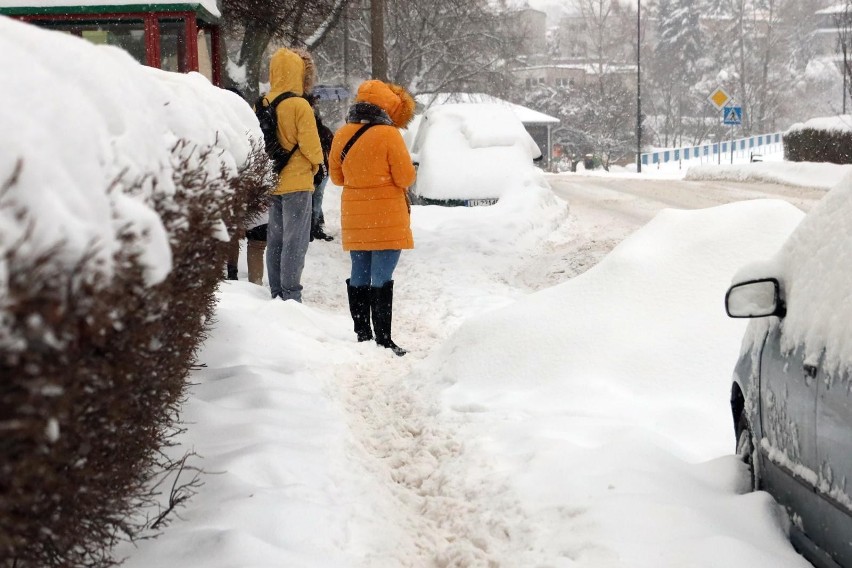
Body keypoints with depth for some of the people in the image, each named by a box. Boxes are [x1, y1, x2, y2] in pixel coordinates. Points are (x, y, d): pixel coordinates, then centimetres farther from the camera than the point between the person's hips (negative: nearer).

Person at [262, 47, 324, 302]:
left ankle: (276, 293, 18)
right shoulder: (299, 105, -15)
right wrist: (316, 163, 5)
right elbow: (310, 144, -14)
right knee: (295, 241, -2)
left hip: (271, 182, 6)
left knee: (275, 240, 13)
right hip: (296, 182, -6)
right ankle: (291, 295, -2)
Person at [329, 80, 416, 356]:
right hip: (387, 218, -6)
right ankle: (383, 339, -4)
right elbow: (406, 177, -11)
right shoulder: (388, 135, -14)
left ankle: (362, 334, 17)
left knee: (359, 275, 12)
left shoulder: (341, 135, 4)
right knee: (381, 278, -5)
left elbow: (337, 177, 14)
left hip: (354, 218, 6)